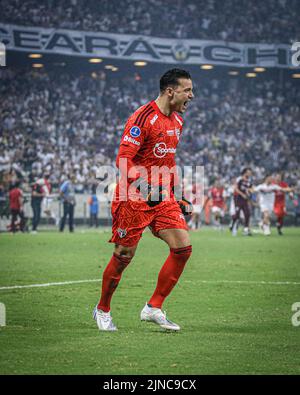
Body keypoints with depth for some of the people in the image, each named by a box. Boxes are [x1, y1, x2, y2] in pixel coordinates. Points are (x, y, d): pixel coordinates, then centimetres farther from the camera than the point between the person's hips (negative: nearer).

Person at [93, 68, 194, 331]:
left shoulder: (177, 121, 12)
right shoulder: (143, 118, -15)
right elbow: (123, 159, -19)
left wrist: (177, 195, 21)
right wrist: (144, 183, -34)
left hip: (163, 197, 7)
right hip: (134, 198, -7)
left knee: (183, 247, -7)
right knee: (124, 256, 1)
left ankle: (153, 308, 3)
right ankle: (102, 310, 22)